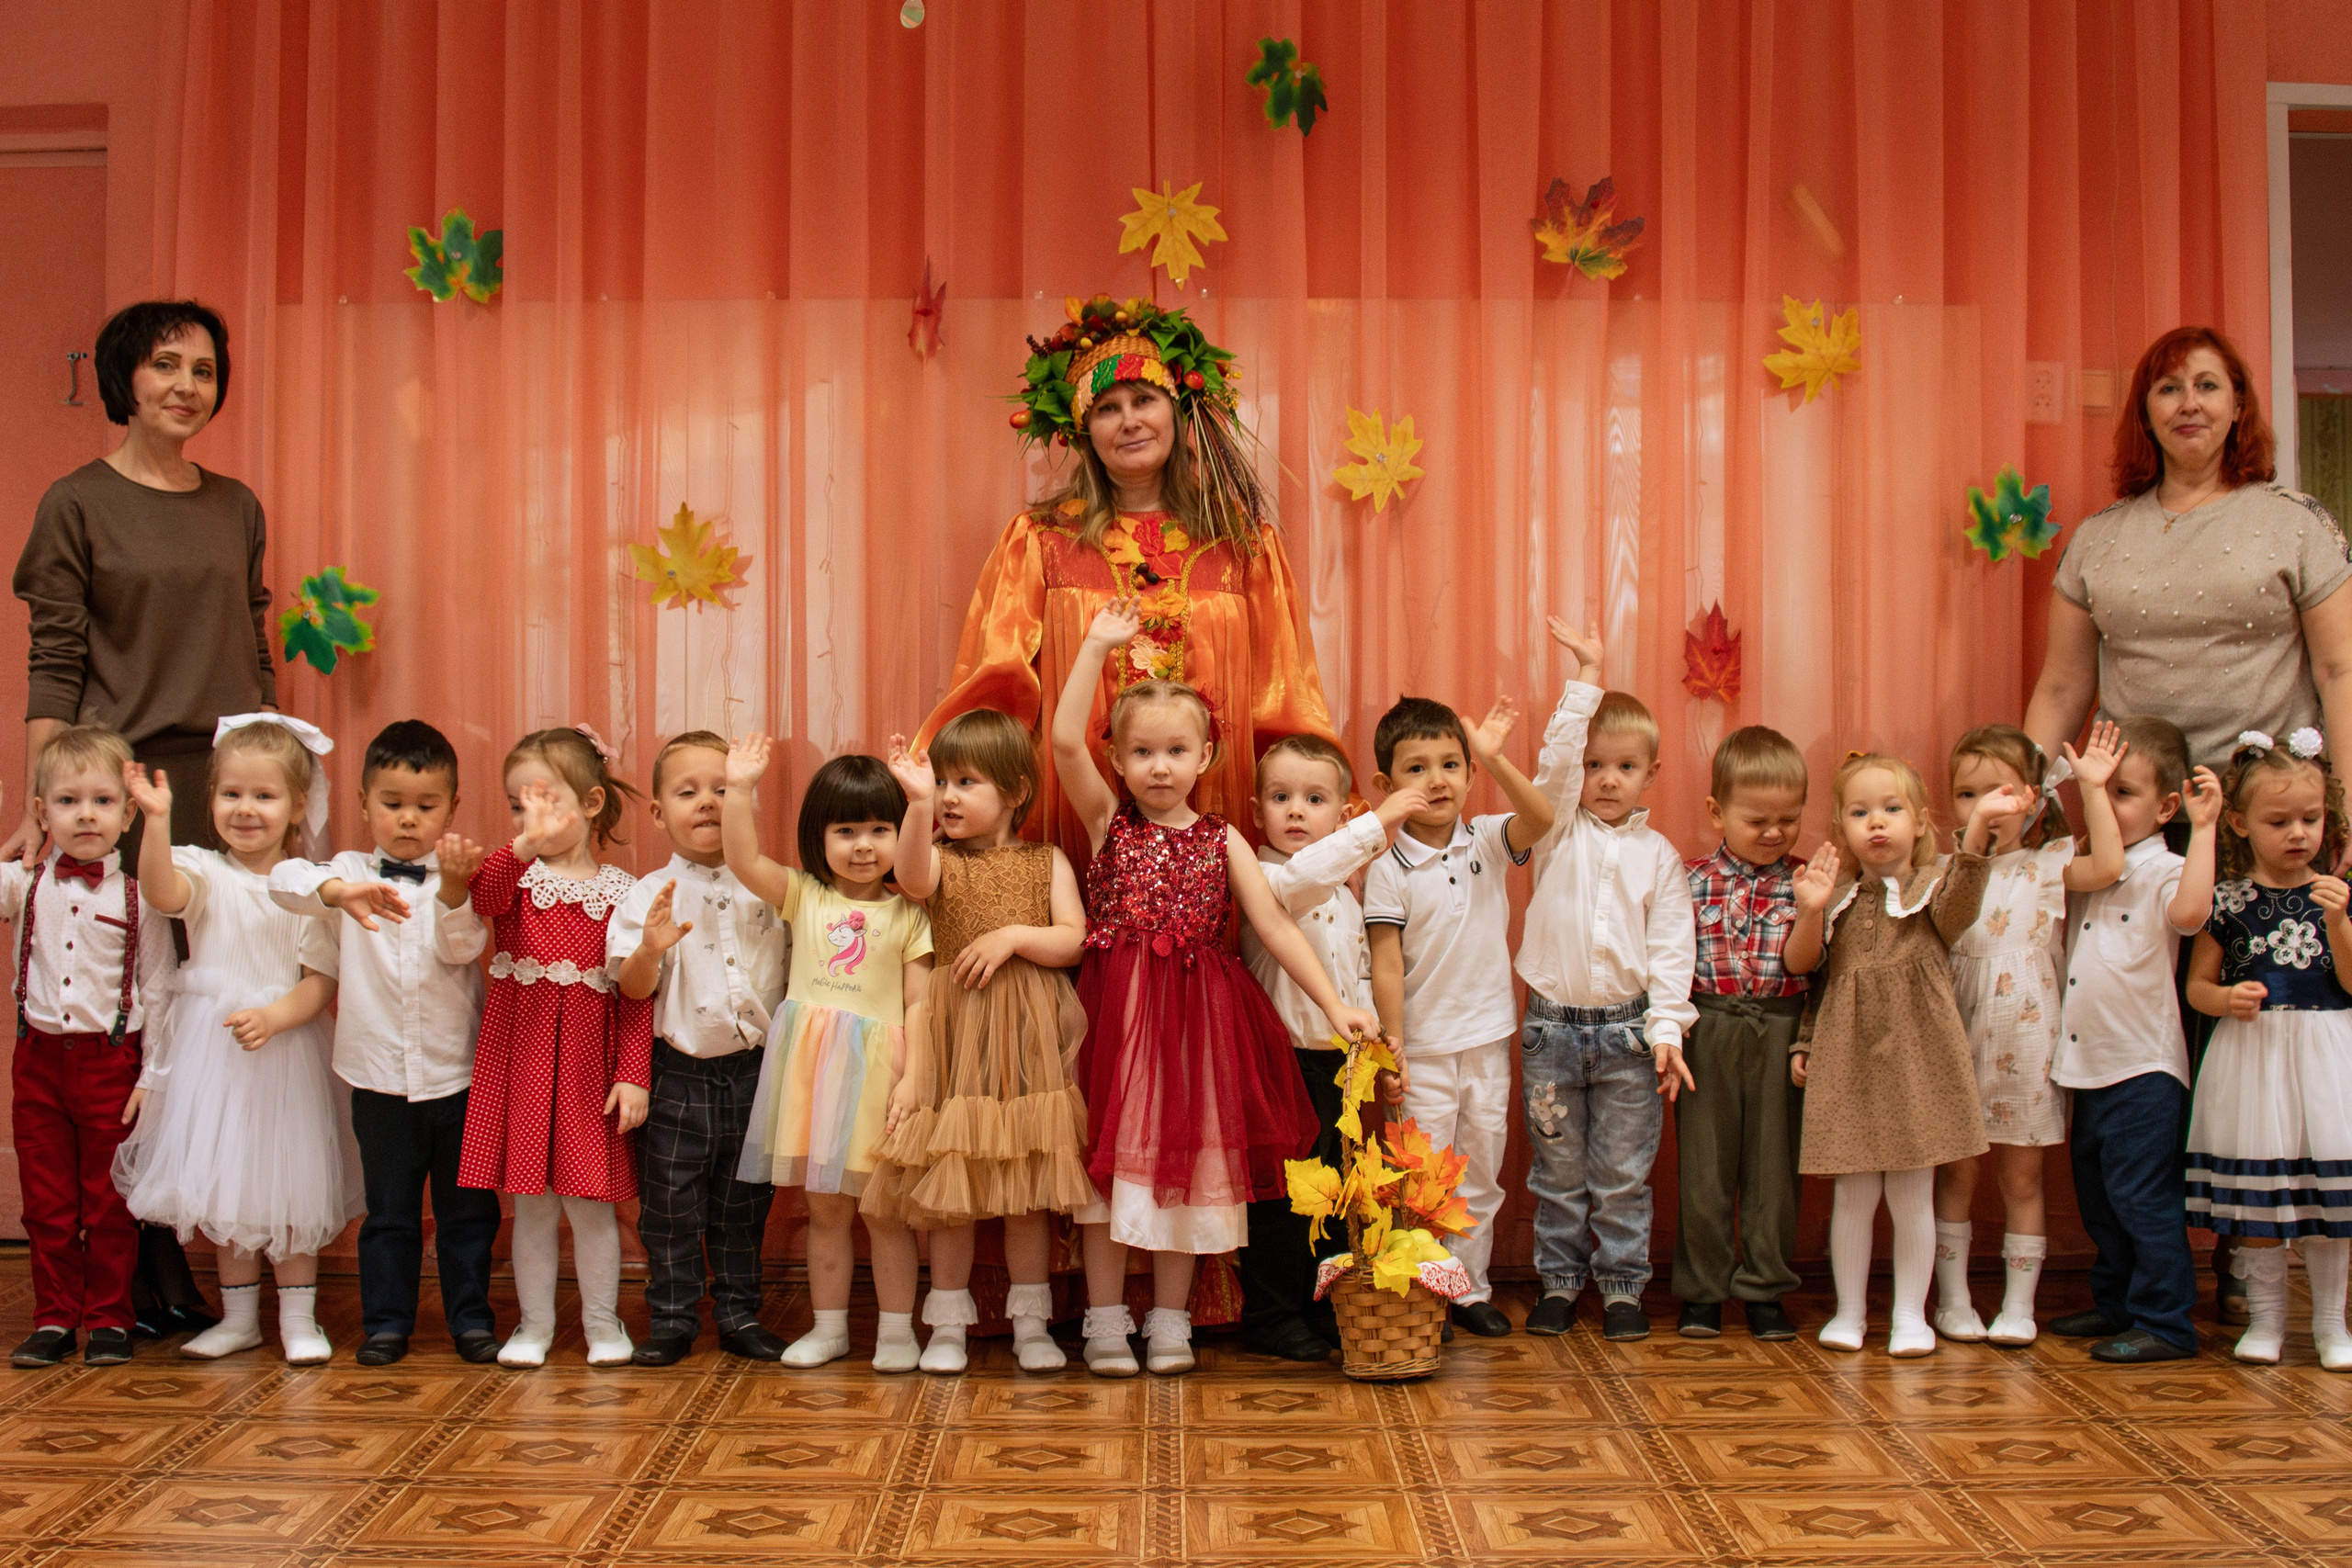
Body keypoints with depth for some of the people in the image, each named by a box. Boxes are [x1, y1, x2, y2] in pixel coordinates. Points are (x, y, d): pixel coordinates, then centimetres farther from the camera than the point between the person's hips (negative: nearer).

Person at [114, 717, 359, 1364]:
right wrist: (157, 821, -39)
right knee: (222, 1187, 11)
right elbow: (160, 893, -26)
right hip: (209, 1053, 2)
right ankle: (240, 1316, 25)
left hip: (284, 1050, -2)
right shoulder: (204, 872, -3)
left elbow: (322, 978, -8)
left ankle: (298, 1317, 16)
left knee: (290, 1186, 3)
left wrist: (274, 1017, -24)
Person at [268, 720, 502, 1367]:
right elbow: (284, 878, -17)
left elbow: (464, 947, -15)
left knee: (468, 1208, 9)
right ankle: (386, 1321, 23)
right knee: (388, 1210, 11)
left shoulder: (459, 878, -1)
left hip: (458, 1074, 0)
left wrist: (453, 890, -34)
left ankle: (471, 1317, 21)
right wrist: (341, 893, -37)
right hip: (381, 1078, 0)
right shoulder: (351, 872, 0)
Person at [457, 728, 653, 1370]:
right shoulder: (511, 876, 3)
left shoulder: (619, 892, 0)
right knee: (530, 1202, 8)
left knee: (591, 1202, 4)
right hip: (520, 1057, 1)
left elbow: (637, 992, -3)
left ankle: (602, 1321, 20)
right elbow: (480, 896, -23)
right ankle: (534, 1322, 21)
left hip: (589, 1063, -1)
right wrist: (522, 846, -40)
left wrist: (633, 1074, -9)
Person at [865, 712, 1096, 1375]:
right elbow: (914, 880, -23)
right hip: (955, 1036, 0)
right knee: (949, 1183, 2)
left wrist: (1014, 935, -16)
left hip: (1028, 1039, 0)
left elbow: (1073, 942, -1)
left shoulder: (1046, 862, 7)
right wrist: (918, 803, -37)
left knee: (1028, 1181, 5)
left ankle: (1031, 1320, 17)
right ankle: (948, 1324, 15)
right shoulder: (941, 860, 3)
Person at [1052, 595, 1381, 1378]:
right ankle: (1106, 1320, 14)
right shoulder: (1108, 822, 1)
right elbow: (1064, 740, -13)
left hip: (1196, 1013, 1)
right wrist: (1098, 647, -13)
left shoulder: (1221, 838, 5)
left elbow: (1274, 924, 0)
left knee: (1188, 1156, 6)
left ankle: (1170, 1319, 18)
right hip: (1116, 1010, -1)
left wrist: (1334, 1002, -8)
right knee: (1112, 1156, 3)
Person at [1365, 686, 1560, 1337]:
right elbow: (1387, 965, -10)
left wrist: (1495, 760, -31)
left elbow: (1541, 818, -18)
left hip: (1489, 1039, 4)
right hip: (1424, 1047, -4)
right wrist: (1392, 1050, -12)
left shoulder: (1486, 842, 1)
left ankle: (1469, 1284, 24)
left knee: (1480, 1173, 12)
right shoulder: (1389, 869, -9)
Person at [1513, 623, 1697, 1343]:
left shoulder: (1658, 854, 4)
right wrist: (1587, 679, -16)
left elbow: (1671, 947, 2)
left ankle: (1622, 1287, 17)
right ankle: (1559, 1282, 20)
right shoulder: (1558, 831, 3)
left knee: (1623, 1174, 6)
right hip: (1553, 1025, 0)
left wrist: (1667, 1029, -6)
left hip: (1627, 1028, 0)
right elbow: (1554, 760, -15)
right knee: (1558, 1171, 8)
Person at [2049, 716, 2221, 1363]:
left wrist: (2203, 827, -32)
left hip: (2144, 1068, -8)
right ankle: (2115, 1303, 31)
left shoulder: (2163, 871, -11)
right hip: (2090, 1065, 9)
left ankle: (2165, 1322, 5)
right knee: (2097, 1194, 17)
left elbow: (2190, 911, -34)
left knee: (2143, 1197, -5)